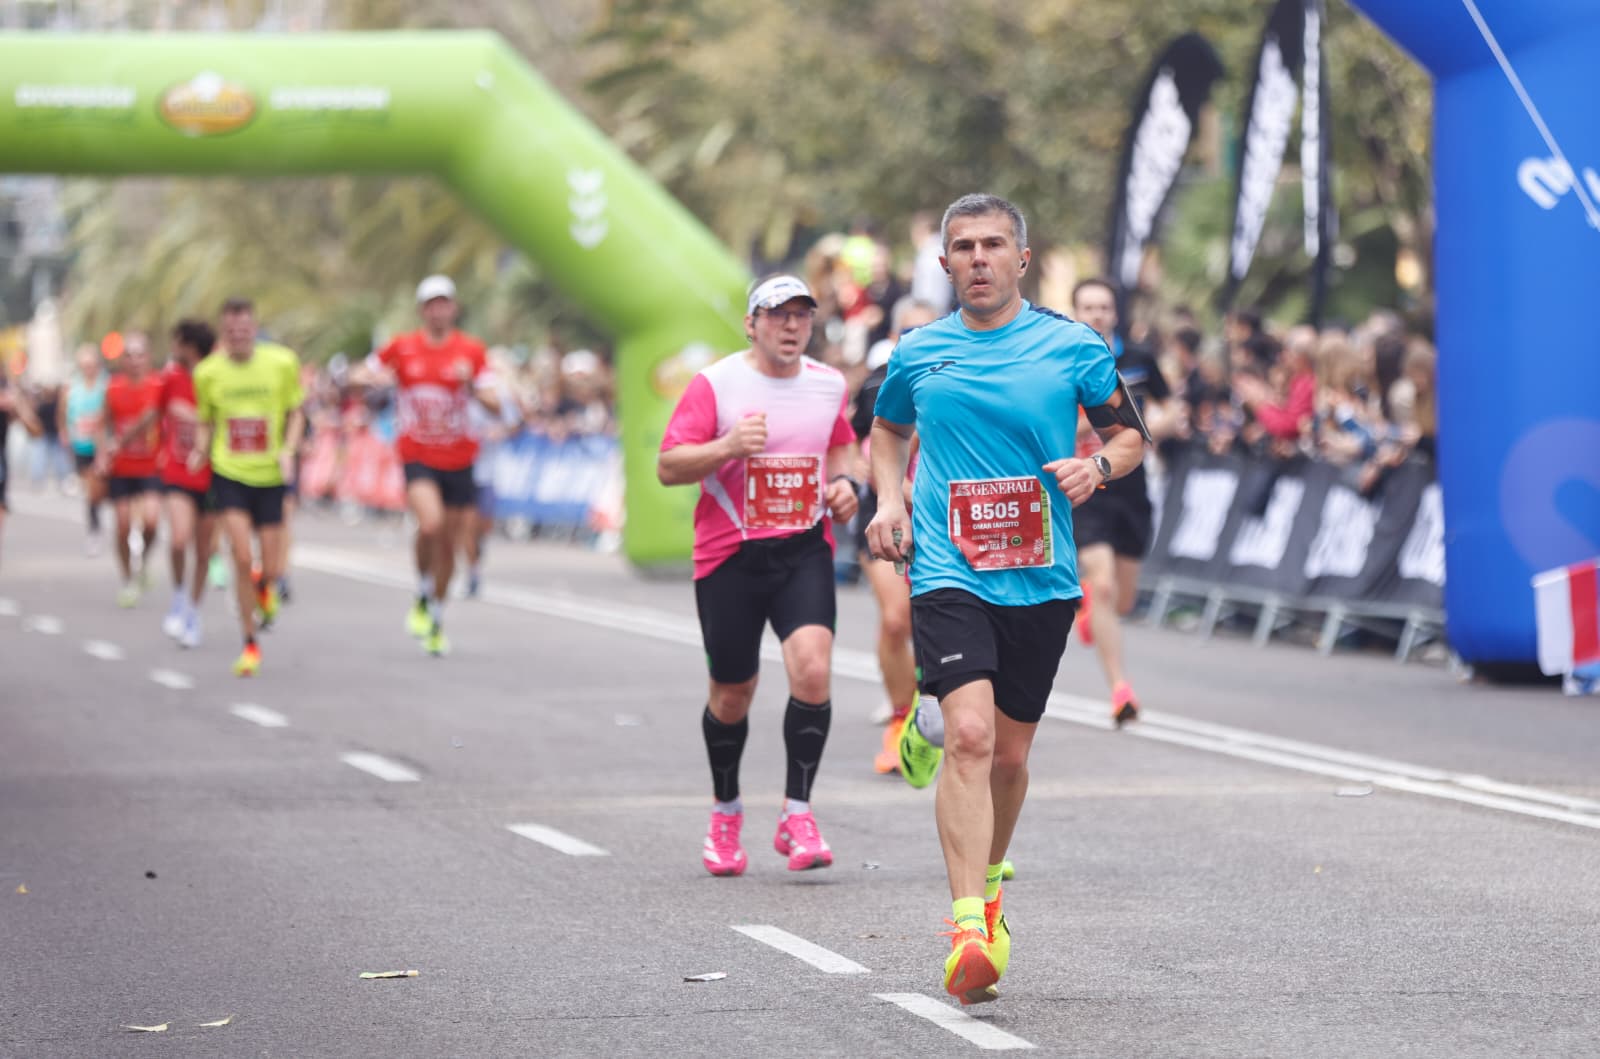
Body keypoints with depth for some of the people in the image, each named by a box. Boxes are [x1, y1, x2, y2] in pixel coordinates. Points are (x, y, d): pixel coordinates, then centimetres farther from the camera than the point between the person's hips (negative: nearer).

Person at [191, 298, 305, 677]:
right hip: (228, 473, 0)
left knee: (270, 568, 1)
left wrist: (288, 450, -10)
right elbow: (205, 422, 11)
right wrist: (200, 449, -10)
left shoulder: (281, 362, -4)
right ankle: (250, 645, 1)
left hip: (270, 475, 0)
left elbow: (295, 413, 6)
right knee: (241, 558, -13)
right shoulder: (207, 372, -2)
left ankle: (265, 587, 42)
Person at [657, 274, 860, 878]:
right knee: (732, 695, 8)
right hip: (729, 555, -2)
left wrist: (841, 482, 6)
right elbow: (668, 467, -9)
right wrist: (727, 446, -24)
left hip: (805, 551, 2)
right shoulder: (715, 384, -5)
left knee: (813, 671, -19)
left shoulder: (829, 385, 7)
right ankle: (726, 811, 33)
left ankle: (797, 814, -8)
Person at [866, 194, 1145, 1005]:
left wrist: (1099, 466, -10)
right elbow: (887, 431, 25)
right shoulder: (917, 353, 7)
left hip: (1041, 580, 1)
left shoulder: (1072, 347, 2)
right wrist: (889, 499, 7)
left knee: (1009, 752, 11)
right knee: (968, 734, -20)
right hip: (948, 573, -1)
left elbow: (1129, 433, 12)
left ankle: (987, 885, 39)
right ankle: (970, 929, -26)